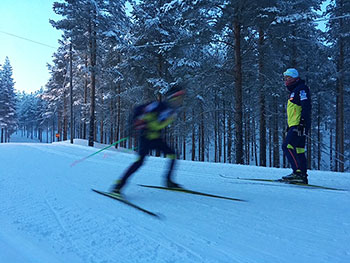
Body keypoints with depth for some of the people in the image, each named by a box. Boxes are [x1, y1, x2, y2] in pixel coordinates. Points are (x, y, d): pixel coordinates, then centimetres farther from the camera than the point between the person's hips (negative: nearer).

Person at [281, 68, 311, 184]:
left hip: (299, 125, -10)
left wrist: (302, 122, -24)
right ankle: (303, 176, 12)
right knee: (299, 150, 8)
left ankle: (298, 172, -18)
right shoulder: (293, 91, 25)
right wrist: (289, 127, 25)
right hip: (295, 125, 10)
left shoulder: (301, 89, -5)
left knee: (287, 146, -18)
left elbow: (306, 107, -16)